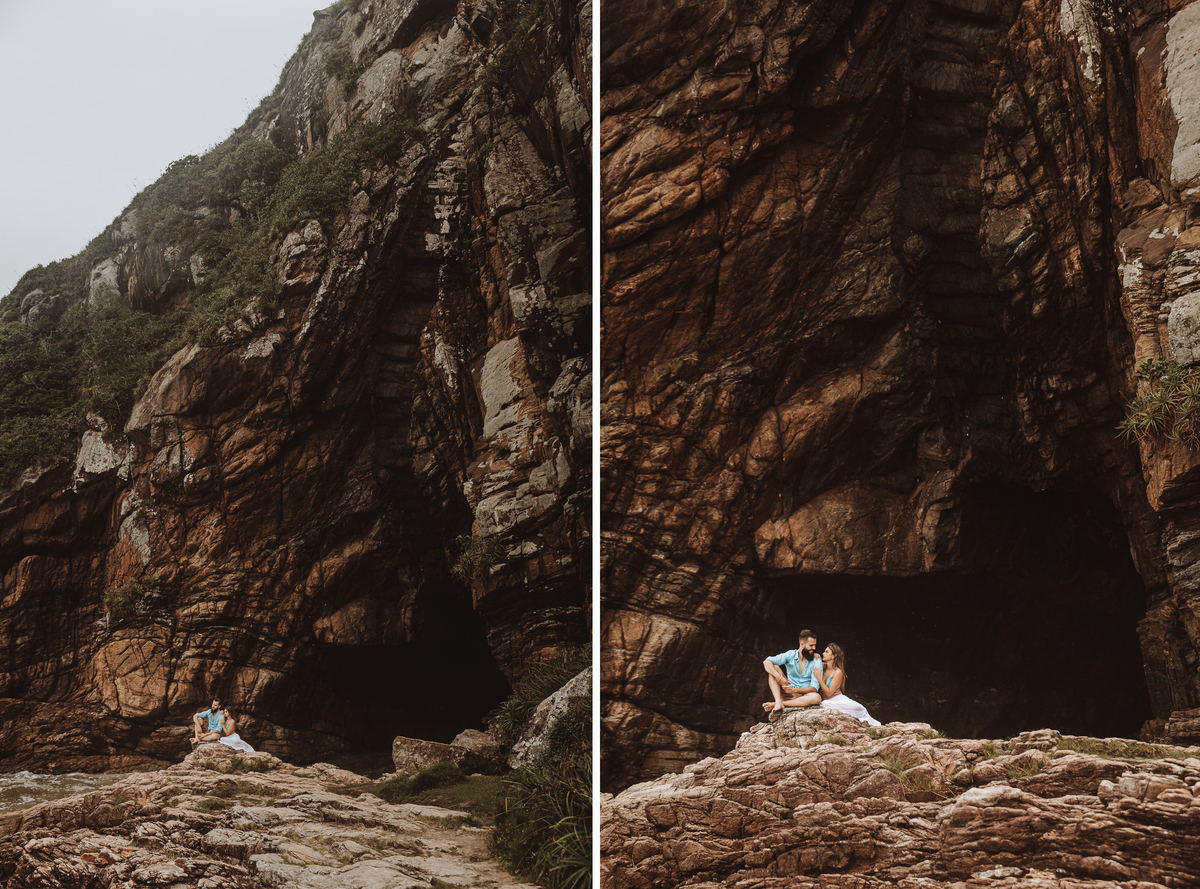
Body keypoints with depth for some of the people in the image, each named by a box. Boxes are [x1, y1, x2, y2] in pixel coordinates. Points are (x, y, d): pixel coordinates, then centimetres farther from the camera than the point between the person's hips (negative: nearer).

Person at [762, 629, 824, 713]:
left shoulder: (816, 661, -5)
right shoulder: (790, 655, -3)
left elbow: (814, 687, -14)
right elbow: (767, 662, -15)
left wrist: (795, 690, -29)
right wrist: (779, 677, -31)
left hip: (804, 695, -1)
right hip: (788, 693, 1)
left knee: (816, 698, -37)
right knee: (774, 668, -16)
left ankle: (774, 704, -34)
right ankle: (778, 702, -35)